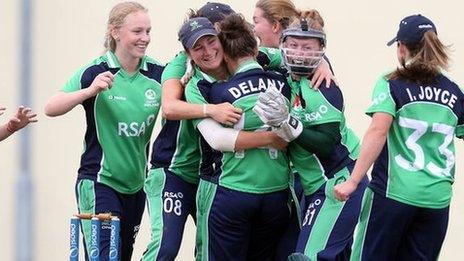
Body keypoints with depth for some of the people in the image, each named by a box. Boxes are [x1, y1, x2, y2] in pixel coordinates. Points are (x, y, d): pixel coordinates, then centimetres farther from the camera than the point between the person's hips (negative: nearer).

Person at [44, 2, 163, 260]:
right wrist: (89, 91, -32)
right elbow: (51, 109, -17)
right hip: (99, 181, -5)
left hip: (136, 185, 5)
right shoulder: (96, 72, -11)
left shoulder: (157, 73, -1)